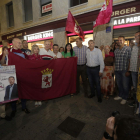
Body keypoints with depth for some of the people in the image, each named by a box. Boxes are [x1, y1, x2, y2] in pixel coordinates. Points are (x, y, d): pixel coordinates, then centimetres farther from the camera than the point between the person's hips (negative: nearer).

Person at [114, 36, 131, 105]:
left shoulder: (128, 49, -5)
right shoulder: (116, 50, 12)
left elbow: (129, 60, -8)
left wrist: (128, 71, -12)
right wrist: (114, 69, 8)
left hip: (124, 70, -5)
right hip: (117, 70, 5)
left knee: (125, 85, 6)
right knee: (119, 84, 15)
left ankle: (124, 98, 24)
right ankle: (120, 95, 33)